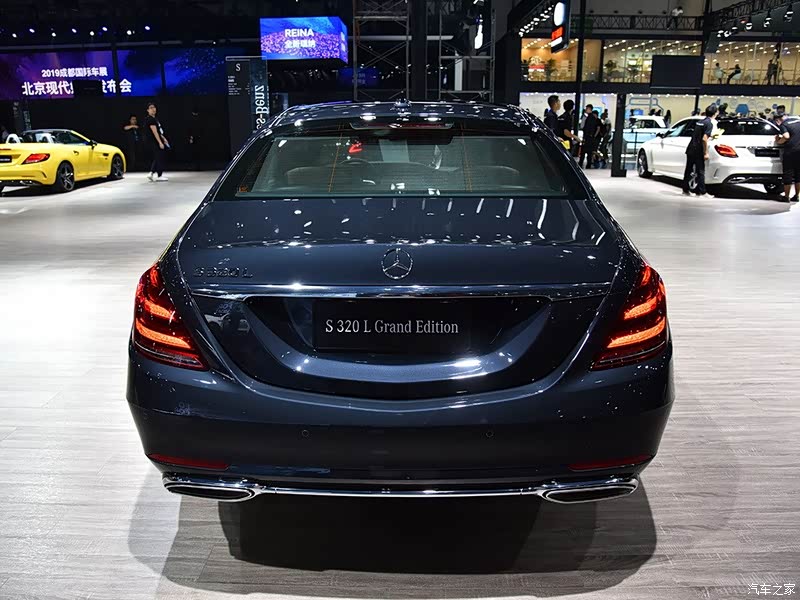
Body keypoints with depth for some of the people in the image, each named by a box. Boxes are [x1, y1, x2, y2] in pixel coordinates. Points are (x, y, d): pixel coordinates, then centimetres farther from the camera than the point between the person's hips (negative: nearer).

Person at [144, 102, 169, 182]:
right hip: (154, 141, -10)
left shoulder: (154, 119, 17)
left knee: (157, 158, 13)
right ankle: (159, 176, -3)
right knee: (160, 158, -7)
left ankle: (151, 174, 15)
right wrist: (160, 142, -24)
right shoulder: (150, 119, -14)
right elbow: (154, 132, -21)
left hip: (157, 141, 10)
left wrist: (164, 139, 21)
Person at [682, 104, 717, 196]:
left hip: (690, 149, 7)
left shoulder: (699, 122, 13)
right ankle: (701, 192, 3)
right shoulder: (709, 123, -11)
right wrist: (706, 153, -15)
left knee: (688, 170, 12)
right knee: (700, 172, 0)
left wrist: (710, 136, 35)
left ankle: (685, 190, 16)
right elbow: (704, 139, -19)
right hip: (698, 151, -7)